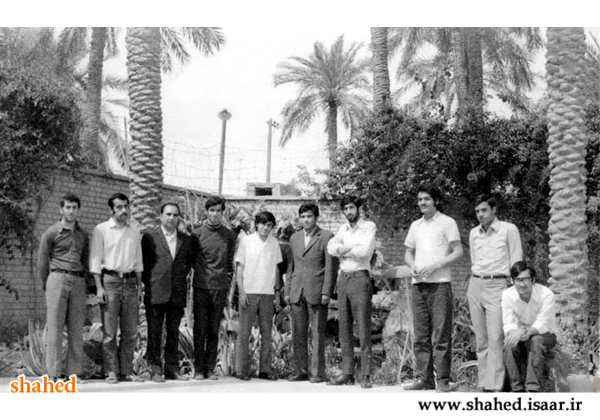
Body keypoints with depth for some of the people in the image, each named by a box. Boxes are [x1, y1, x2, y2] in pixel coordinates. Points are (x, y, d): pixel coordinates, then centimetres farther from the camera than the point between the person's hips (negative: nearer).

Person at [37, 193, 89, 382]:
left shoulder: (83, 235, 17)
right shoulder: (51, 233, 5)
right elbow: (42, 262, 7)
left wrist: (82, 280, 12)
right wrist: (47, 286, 9)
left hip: (78, 282, 4)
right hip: (57, 279, -4)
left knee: (77, 329, 1)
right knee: (55, 328, -6)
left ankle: (74, 372, 4)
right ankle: (54, 373, -5)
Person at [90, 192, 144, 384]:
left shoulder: (135, 233, 15)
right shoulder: (101, 230, 1)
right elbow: (95, 260, -2)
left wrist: (139, 285, 10)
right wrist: (99, 287, -10)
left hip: (130, 282, 5)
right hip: (110, 280, -4)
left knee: (130, 330, 5)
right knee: (109, 331, -4)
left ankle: (126, 371, 11)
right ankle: (111, 372, 1)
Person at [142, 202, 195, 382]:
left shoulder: (186, 240, 12)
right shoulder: (149, 237, 3)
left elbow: (189, 261, 22)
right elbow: (143, 261, 6)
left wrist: (182, 276, 10)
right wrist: (148, 282, 1)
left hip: (177, 293, 3)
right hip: (156, 293, -3)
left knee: (174, 333, 7)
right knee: (154, 333, -1)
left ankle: (172, 369, 13)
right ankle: (155, 369, 4)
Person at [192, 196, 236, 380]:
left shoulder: (229, 235, 8)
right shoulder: (197, 233, 2)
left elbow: (230, 261, 13)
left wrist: (229, 280, 6)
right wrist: (201, 272, 5)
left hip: (220, 288, 2)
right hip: (201, 287, -1)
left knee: (214, 331, 5)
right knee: (200, 330, 0)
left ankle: (210, 368, 10)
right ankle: (199, 369, 5)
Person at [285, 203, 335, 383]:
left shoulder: (326, 237, 0)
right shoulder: (294, 238, 16)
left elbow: (330, 267, -4)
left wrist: (326, 292, -11)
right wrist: (287, 291, 11)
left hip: (316, 293, -5)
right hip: (297, 293, 5)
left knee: (318, 334, -1)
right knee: (298, 334, 6)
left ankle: (318, 373, 3)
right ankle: (300, 371, 13)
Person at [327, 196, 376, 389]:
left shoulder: (369, 226, -1)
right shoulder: (343, 228, 17)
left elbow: (365, 251, -15)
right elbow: (331, 248, 1)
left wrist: (343, 250, -3)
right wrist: (353, 248, -12)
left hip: (359, 277, -6)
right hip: (343, 278, 6)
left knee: (363, 329, -8)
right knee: (344, 330, 6)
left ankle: (366, 375, -8)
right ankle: (347, 374, 9)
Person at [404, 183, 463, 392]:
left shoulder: (447, 223, 0)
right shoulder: (415, 225, 17)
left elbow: (458, 252, -5)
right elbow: (408, 253, 21)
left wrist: (435, 265, -15)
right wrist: (413, 266, -1)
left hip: (439, 283, -6)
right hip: (418, 284, 6)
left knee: (441, 335, -6)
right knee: (421, 334, 7)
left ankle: (443, 381, -3)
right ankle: (424, 378, 12)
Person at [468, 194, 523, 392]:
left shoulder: (509, 230, -1)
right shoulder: (474, 233, 14)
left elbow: (516, 263, -2)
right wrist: (475, 282, 17)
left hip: (497, 286, -5)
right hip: (475, 286, 6)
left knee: (495, 339, -13)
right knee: (481, 339, 5)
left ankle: (495, 387, -15)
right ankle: (483, 384, 8)